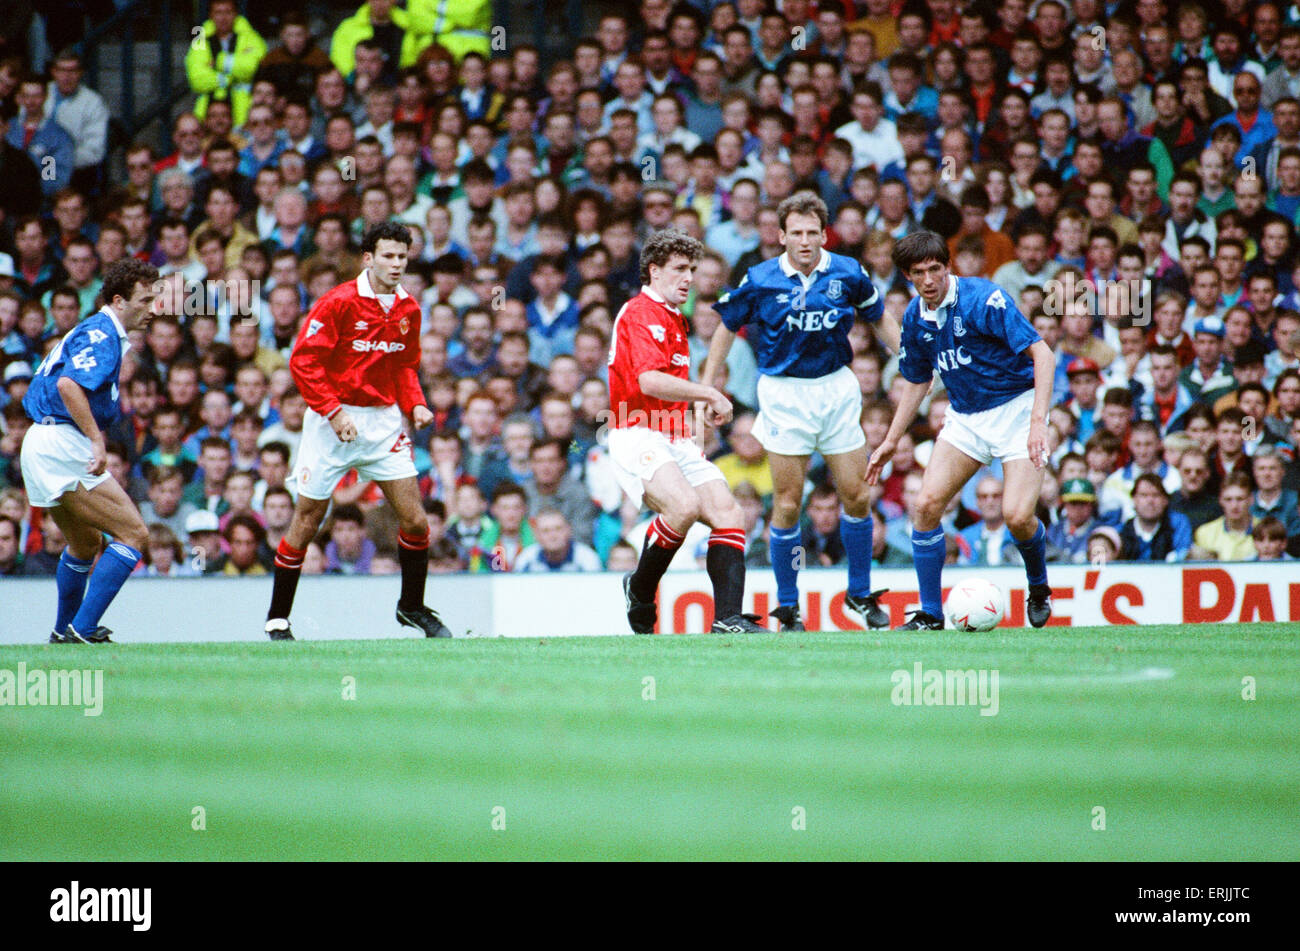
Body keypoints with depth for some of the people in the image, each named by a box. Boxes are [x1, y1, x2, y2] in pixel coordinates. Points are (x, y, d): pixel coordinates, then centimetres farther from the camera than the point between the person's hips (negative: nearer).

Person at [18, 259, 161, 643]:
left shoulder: (89, 331, 21)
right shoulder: (102, 335, -12)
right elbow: (69, 385, -28)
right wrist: (97, 441, -30)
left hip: (39, 443, 11)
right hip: (63, 447, -11)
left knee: (86, 543, 29)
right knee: (134, 534, -12)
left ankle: (64, 633, 43)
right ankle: (82, 631, -17)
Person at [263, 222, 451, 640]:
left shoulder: (408, 309, 5)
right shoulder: (339, 302, -13)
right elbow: (304, 361, -13)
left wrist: (415, 404, 2)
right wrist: (333, 412, -18)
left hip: (384, 420, 4)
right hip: (333, 421, -4)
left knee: (414, 519, -3)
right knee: (307, 520, 0)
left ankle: (412, 606, 16)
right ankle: (277, 619, 10)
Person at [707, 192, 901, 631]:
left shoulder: (848, 273, -3)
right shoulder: (760, 281, -7)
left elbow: (880, 319, 13)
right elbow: (727, 328, 7)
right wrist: (706, 388, 5)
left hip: (837, 388, 2)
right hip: (784, 393, -2)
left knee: (857, 497, 3)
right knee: (787, 505, -3)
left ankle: (860, 593, 22)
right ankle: (787, 606, 9)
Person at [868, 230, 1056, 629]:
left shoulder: (983, 299, -20)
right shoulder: (915, 317, 1)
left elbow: (1042, 354, -22)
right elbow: (916, 381, 17)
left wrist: (1038, 421, -30)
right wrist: (891, 442, 16)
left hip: (1015, 407, -6)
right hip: (965, 417, 6)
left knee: (1017, 516, -19)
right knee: (927, 505, -10)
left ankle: (1039, 588, 14)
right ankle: (930, 614, 1)